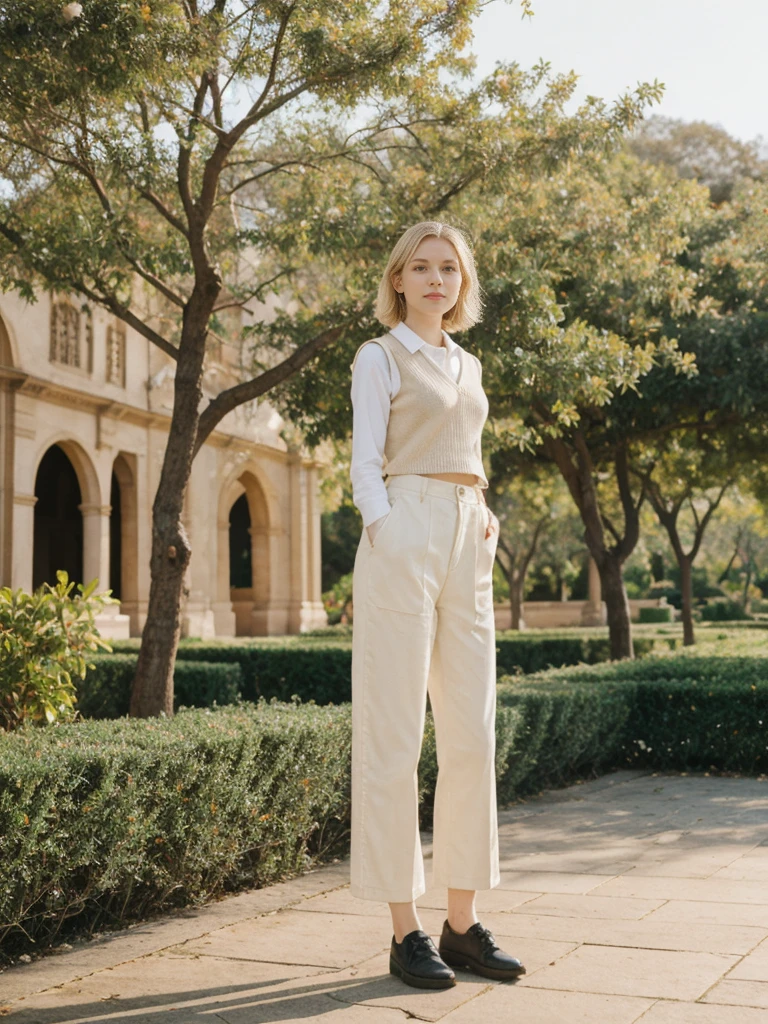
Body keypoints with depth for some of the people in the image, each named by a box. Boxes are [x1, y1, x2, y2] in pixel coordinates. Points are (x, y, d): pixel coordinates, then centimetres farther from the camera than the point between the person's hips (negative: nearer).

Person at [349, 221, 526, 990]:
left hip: (467, 550, 7)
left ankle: (463, 925, 13)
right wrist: (391, 540, -15)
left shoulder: (468, 366, 21)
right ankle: (405, 931, 2)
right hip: (403, 541, -7)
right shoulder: (379, 357, 3)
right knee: (394, 738, -5)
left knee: (471, 736, 5)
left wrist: (487, 521, 6)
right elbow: (365, 466, -3)